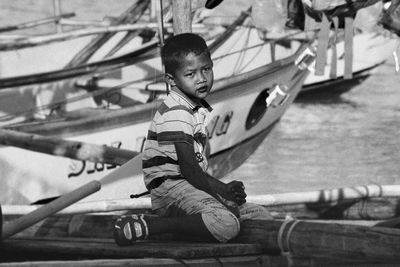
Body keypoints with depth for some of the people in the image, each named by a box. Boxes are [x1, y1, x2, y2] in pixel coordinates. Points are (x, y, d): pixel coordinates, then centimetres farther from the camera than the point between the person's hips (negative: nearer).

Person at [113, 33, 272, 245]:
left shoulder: (201, 108, 15)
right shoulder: (176, 114, -17)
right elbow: (188, 168, -19)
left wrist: (225, 188, 3)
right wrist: (222, 192, -11)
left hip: (193, 186, 10)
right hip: (170, 189, -10)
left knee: (263, 218, 4)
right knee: (226, 225, -34)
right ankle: (146, 226, -27)